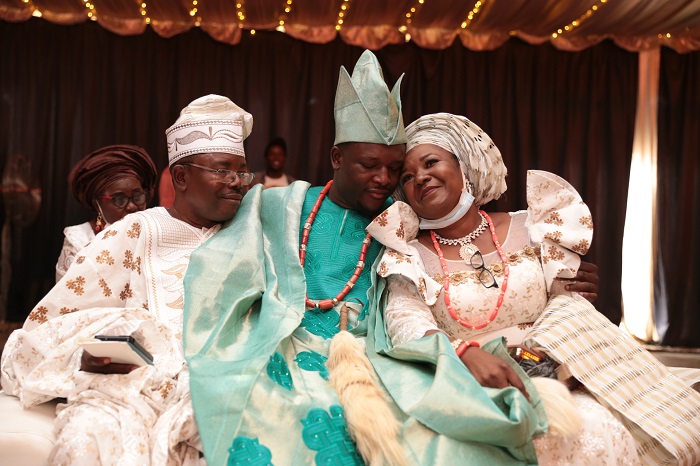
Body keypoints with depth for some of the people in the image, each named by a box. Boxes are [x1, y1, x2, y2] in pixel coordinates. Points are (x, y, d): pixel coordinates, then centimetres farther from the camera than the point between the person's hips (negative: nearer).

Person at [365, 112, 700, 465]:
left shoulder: (528, 229, 10)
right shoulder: (408, 257, 4)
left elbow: (564, 300, 5)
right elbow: (406, 322, -13)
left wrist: (538, 352, -16)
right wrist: (467, 354, -33)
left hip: (545, 373, 3)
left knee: (609, 430, -24)